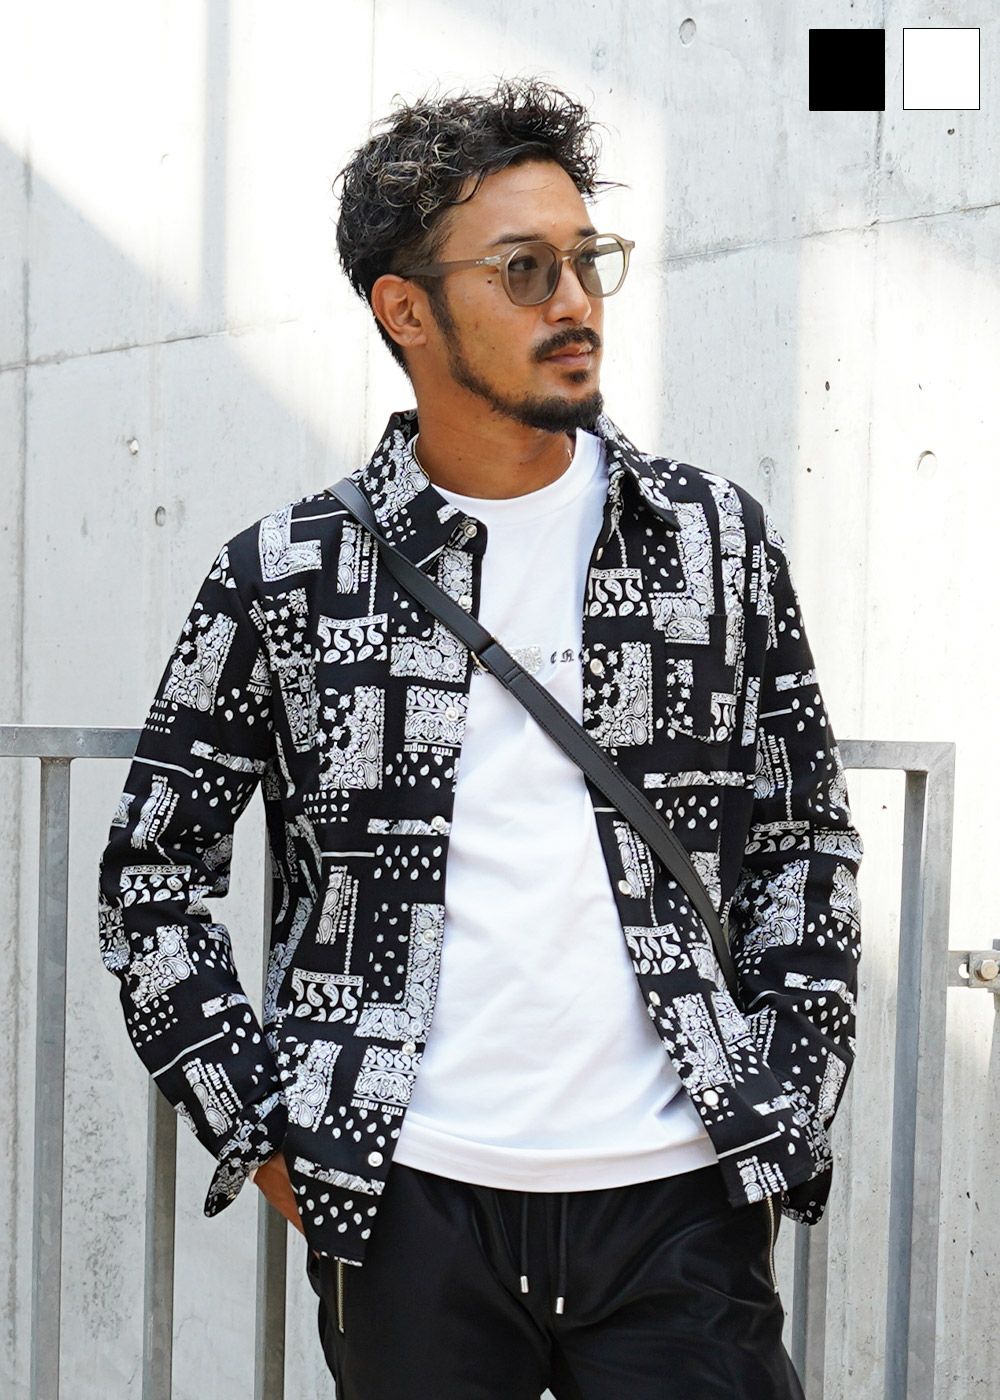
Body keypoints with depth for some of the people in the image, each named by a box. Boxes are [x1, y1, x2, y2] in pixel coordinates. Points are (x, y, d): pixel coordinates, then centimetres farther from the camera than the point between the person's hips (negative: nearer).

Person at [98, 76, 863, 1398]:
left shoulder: (718, 536, 6)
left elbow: (806, 841, 10)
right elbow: (152, 871, 9)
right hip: (410, 1205, 0)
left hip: (678, 1198, 1)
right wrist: (261, 1127, 2)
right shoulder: (287, 576, 2)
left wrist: (786, 1121, 3)